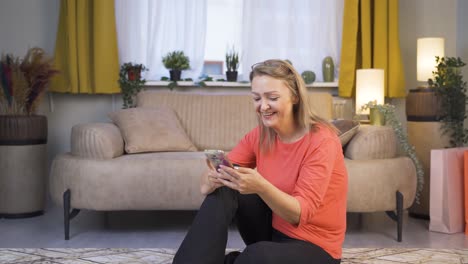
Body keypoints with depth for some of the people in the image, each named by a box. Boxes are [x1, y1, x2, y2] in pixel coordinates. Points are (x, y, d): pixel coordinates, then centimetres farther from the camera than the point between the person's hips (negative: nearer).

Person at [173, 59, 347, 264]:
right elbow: (205, 186, -8)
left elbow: (301, 214, -27)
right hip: (271, 231, 5)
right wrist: (213, 178, -32)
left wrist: (260, 187, -45)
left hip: (315, 247, -5)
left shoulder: (321, 141, -20)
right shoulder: (259, 136, -3)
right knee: (224, 188, -15)